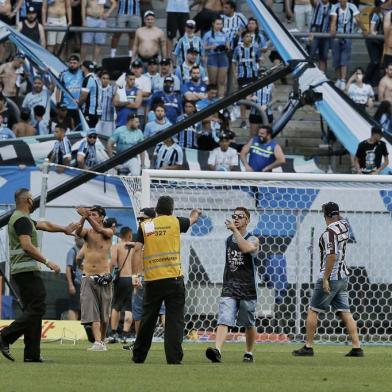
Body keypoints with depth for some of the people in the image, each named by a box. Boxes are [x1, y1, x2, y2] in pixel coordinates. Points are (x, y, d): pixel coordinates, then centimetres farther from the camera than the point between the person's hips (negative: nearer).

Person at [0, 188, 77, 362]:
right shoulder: (22, 220, -11)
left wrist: (64, 229, 36)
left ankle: (32, 354, 5)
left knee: (32, 309, 9)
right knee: (37, 308, -13)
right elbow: (27, 246, -21)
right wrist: (47, 262, -19)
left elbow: (44, 225, 33)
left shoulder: (21, 219, 21)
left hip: (22, 271, 11)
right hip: (27, 269, -11)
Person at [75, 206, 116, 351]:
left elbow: (99, 230, -21)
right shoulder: (87, 232, 7)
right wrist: (83, 219, -33)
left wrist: (88, 216, -33)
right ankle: (98, 342, -18)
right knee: (92, 312, -11)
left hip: (103, 277, -1)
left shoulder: (108, 232, 1)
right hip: (88, 278, 1)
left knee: (104, 314, 8)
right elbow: (78, 232, -15)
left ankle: (102, 340, 24)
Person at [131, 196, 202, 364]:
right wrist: (195, 213, 48)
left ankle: (138, 356, 22)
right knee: (175, 321, -1)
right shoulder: (175, 222, 4)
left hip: (152, 280, 2)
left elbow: (137, 250, -1)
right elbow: (192, 220, 25)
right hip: (173, 279, -2)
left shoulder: (145, 226, 5)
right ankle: (174, 358, -9)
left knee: (147, 319, 13)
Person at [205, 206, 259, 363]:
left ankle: (249, 352, 28)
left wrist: (234, 229, -26)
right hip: (229, 288, 3)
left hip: (247, 288, -3)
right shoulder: (228, 240, 13)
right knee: (224, 321, -16)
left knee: (249, 324, 10)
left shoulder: (252, 240, -3)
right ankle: (217, 350, -30)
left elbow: (246, 248, -28)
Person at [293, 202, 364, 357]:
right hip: (343, 277, 8)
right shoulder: (344, 226, 7)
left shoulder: (329, 232, -16)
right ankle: (357, 347, -1)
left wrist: (326, 279, -22)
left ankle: (308, 347, 2)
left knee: (313, 311, 2)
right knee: (345, 312, 6)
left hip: (330, 277, -8)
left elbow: (332, 255, -25)